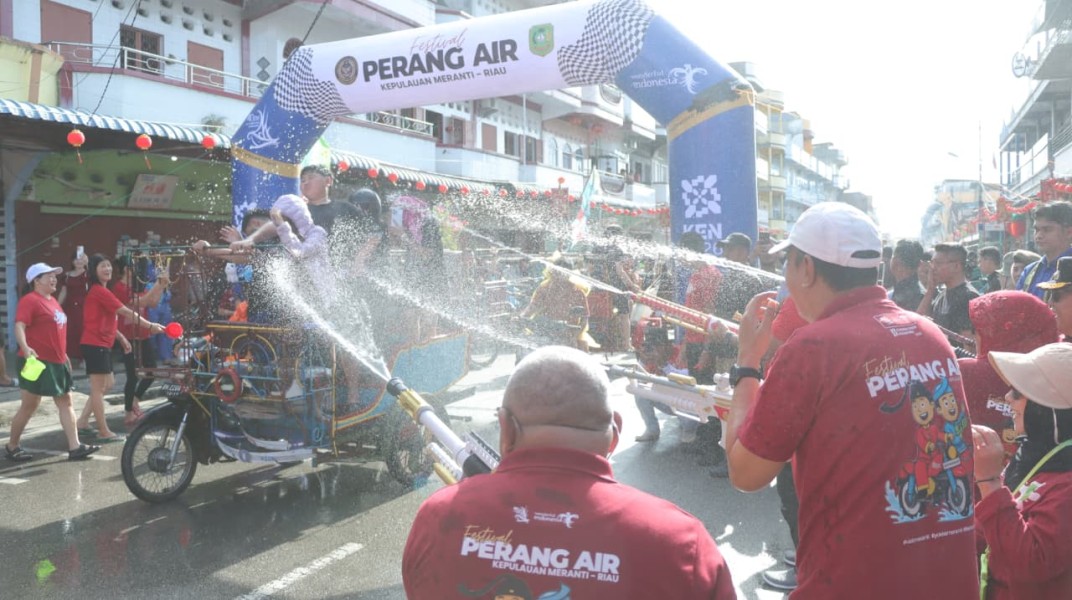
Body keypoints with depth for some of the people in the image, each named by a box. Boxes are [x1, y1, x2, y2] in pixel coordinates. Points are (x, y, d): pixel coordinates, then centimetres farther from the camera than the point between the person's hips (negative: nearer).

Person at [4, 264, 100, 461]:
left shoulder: (52, 300, 14)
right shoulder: (30, 300, -13)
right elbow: (19, 327, -24)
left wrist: (63, 355, 27)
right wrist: (25, 348, -41)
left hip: (57, 362, 9)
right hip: (38, 362, -9)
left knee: (66, 402, 4)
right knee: (29, 406, 1)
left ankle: (74, 446, 3)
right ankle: (11, 446, 19)